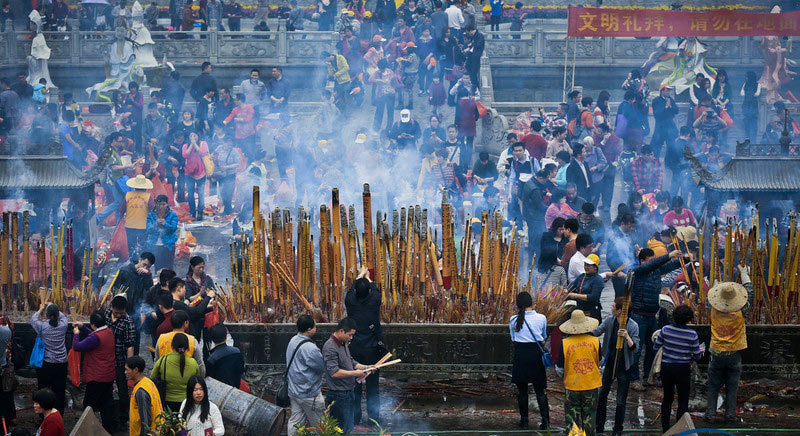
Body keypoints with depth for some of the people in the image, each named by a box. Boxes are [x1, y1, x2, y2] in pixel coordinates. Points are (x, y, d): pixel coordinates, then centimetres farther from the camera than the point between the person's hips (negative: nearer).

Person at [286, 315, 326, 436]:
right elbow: (323, 367, -18)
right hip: (309, 394, -9)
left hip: (294, 391, 9)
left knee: (295, 422, 12)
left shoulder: (293, 341, 4)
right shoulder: (310, 348, -26)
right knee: (318, 426, 6)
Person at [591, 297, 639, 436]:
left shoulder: (633, 326, -17)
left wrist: (627, 337, -35)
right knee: (602, 395, 15)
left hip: (623, 366, -5)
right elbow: (595, 332, 0)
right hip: (610, 363, 5)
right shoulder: (609, 321, -4)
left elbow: (634, 347, -18)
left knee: (621, 401, 4)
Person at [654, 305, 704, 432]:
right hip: (682, 369, -3)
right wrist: (701, 350, 16)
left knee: (667, 398, 19)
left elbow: (656, 346, 2)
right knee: (683, 401, 9)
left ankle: (665, 429, 25)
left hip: (666, 368, 3)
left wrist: (657, 337, 23)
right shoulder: (692, 334, -15)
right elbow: (696, 356, -6)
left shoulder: (665, 330, -10)